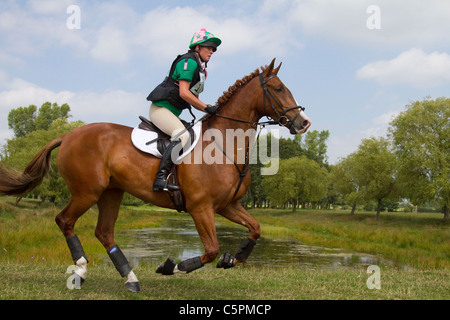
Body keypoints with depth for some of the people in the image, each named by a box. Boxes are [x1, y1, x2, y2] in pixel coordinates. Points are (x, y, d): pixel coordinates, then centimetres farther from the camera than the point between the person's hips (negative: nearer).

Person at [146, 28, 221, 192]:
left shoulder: (200, 68, 19)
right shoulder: (189, 62, -10)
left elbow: (194, 99, 19)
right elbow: (183, 92, -20)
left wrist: (212, 110, 5)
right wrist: (207, 107, -17)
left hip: (172, 113, 10)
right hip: (160, 108, -10)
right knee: (182, 135, -30)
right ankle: (160, 179, -38)